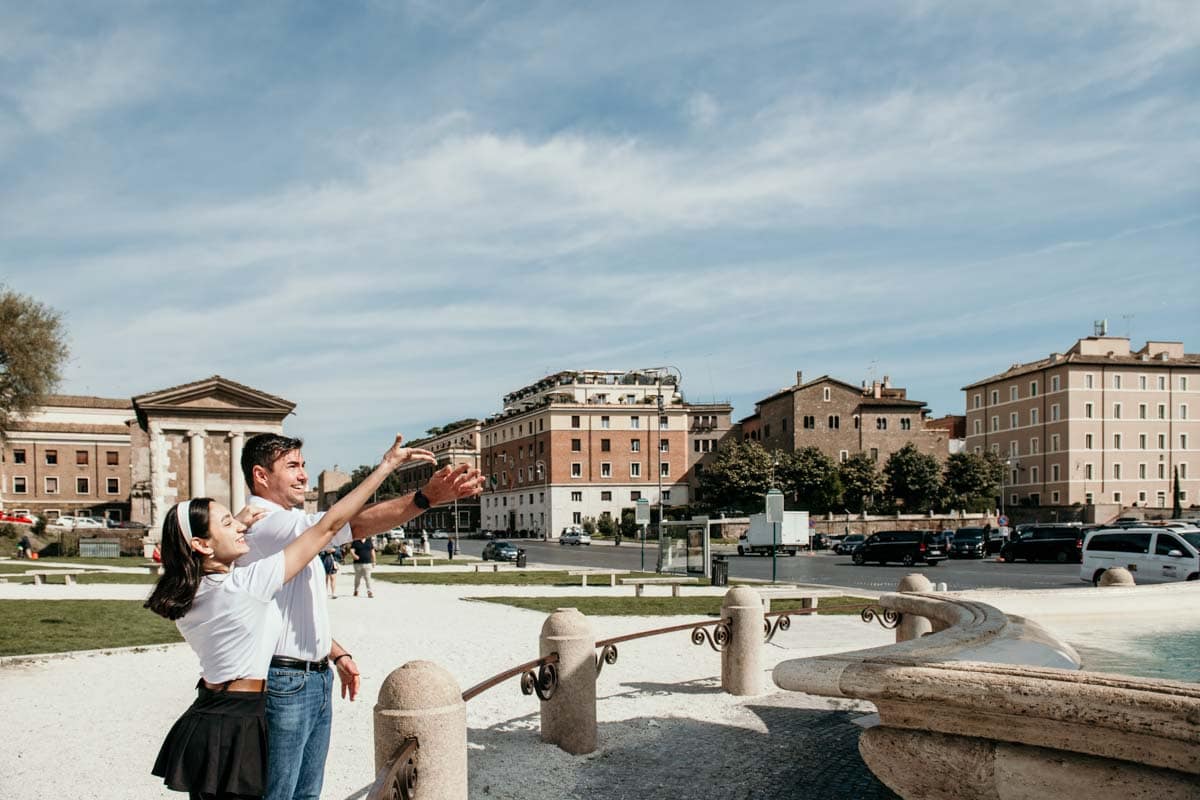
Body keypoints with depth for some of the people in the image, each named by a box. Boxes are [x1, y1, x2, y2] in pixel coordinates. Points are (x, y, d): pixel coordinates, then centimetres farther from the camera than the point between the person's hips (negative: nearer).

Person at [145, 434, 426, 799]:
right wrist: (386, 466, -14)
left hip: (203, 719, 8)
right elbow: (328, 526, -19)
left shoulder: (184, 594, 0)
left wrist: (236, 524, 15)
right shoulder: (245, 585, -20)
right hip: (235, 727, -8)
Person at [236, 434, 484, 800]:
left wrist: (337, 654, 19)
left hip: (316, 679, 10)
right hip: (284, 683, -10)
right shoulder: (263, 524, -18)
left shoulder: (287, 524, 16)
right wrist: (424, 498, -38)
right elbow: (350, 524, -31)